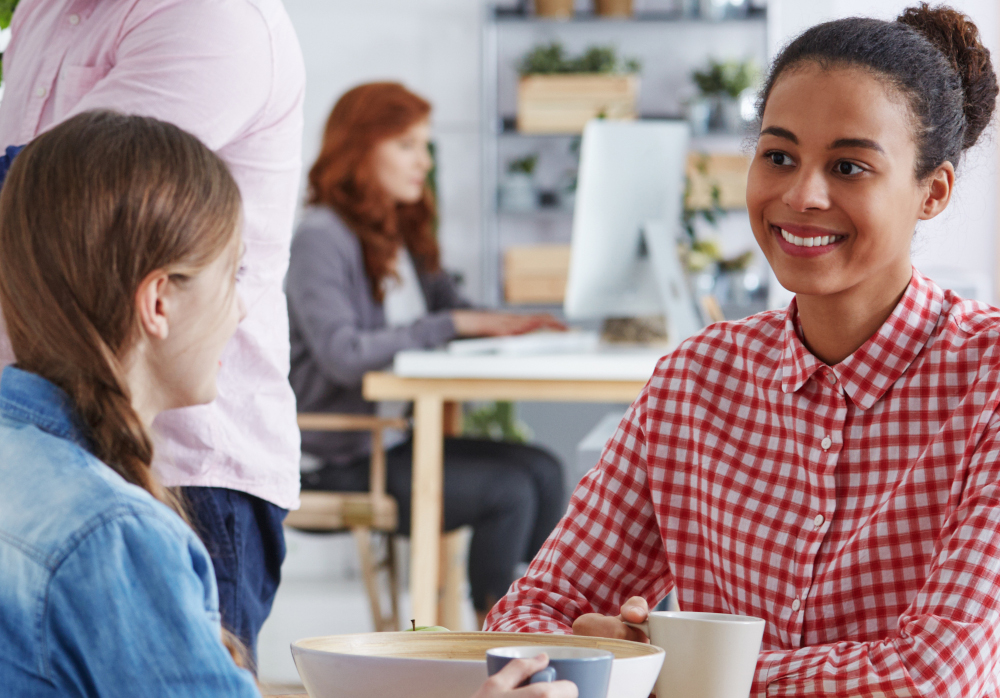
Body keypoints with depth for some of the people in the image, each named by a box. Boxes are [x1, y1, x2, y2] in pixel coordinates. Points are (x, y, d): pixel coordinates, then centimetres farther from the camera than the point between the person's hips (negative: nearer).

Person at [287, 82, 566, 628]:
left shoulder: (402, 235, 16)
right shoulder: (321, 237, -12)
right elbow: (343, 354, -23)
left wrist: (503, 325, -4)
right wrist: (452, 326, -20)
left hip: (397, 435, 8)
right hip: (343, 458, -8)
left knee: (542, 471, -9)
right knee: (510, 490, -18)